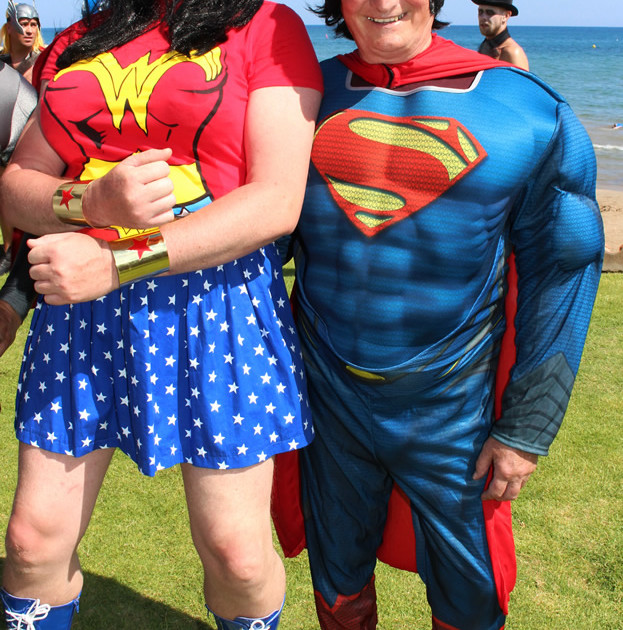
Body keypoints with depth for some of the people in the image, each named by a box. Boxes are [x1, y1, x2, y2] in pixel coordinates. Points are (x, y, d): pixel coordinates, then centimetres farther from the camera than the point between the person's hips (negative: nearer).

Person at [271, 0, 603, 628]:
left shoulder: (528, 111, -9)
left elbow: (562, 272, -5)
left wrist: (527, 429, -6)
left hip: (452, 407, -1)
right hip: (327, 394, 2)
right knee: (336, 576, 20)